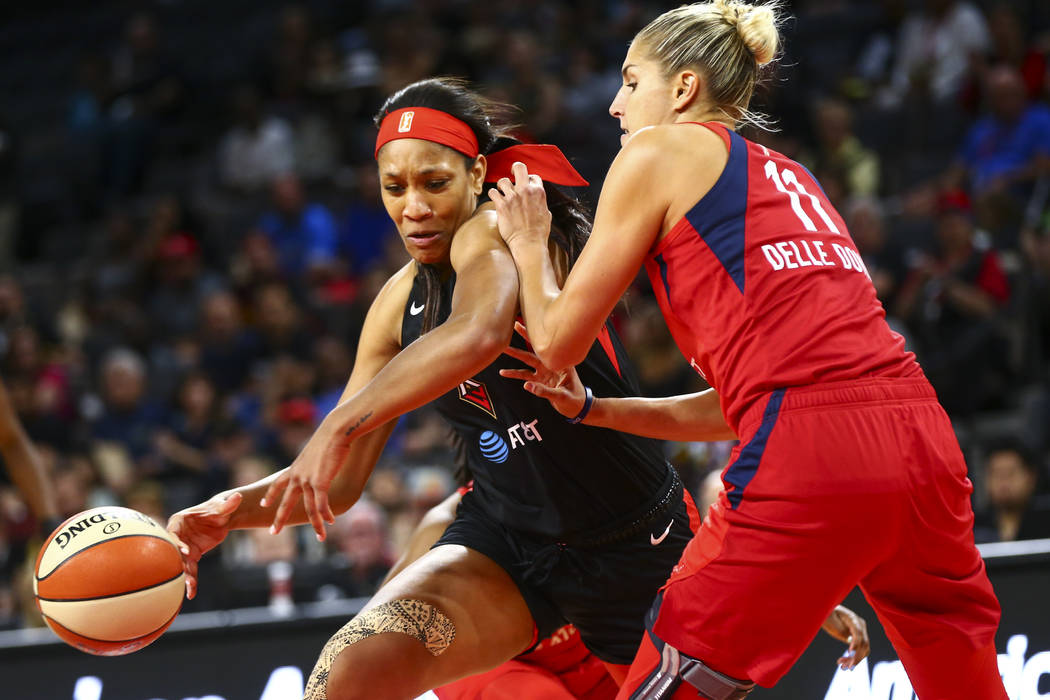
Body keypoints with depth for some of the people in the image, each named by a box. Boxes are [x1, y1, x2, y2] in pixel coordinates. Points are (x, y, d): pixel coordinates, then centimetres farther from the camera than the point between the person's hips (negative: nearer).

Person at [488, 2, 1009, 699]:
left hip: (811, 457, -7)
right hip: (922, 438, 7)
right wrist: (594, 410, 32)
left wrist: (530, 246, 29)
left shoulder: (658, 153, 10)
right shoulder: (786, 176, 29)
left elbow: (559, 343, 11)